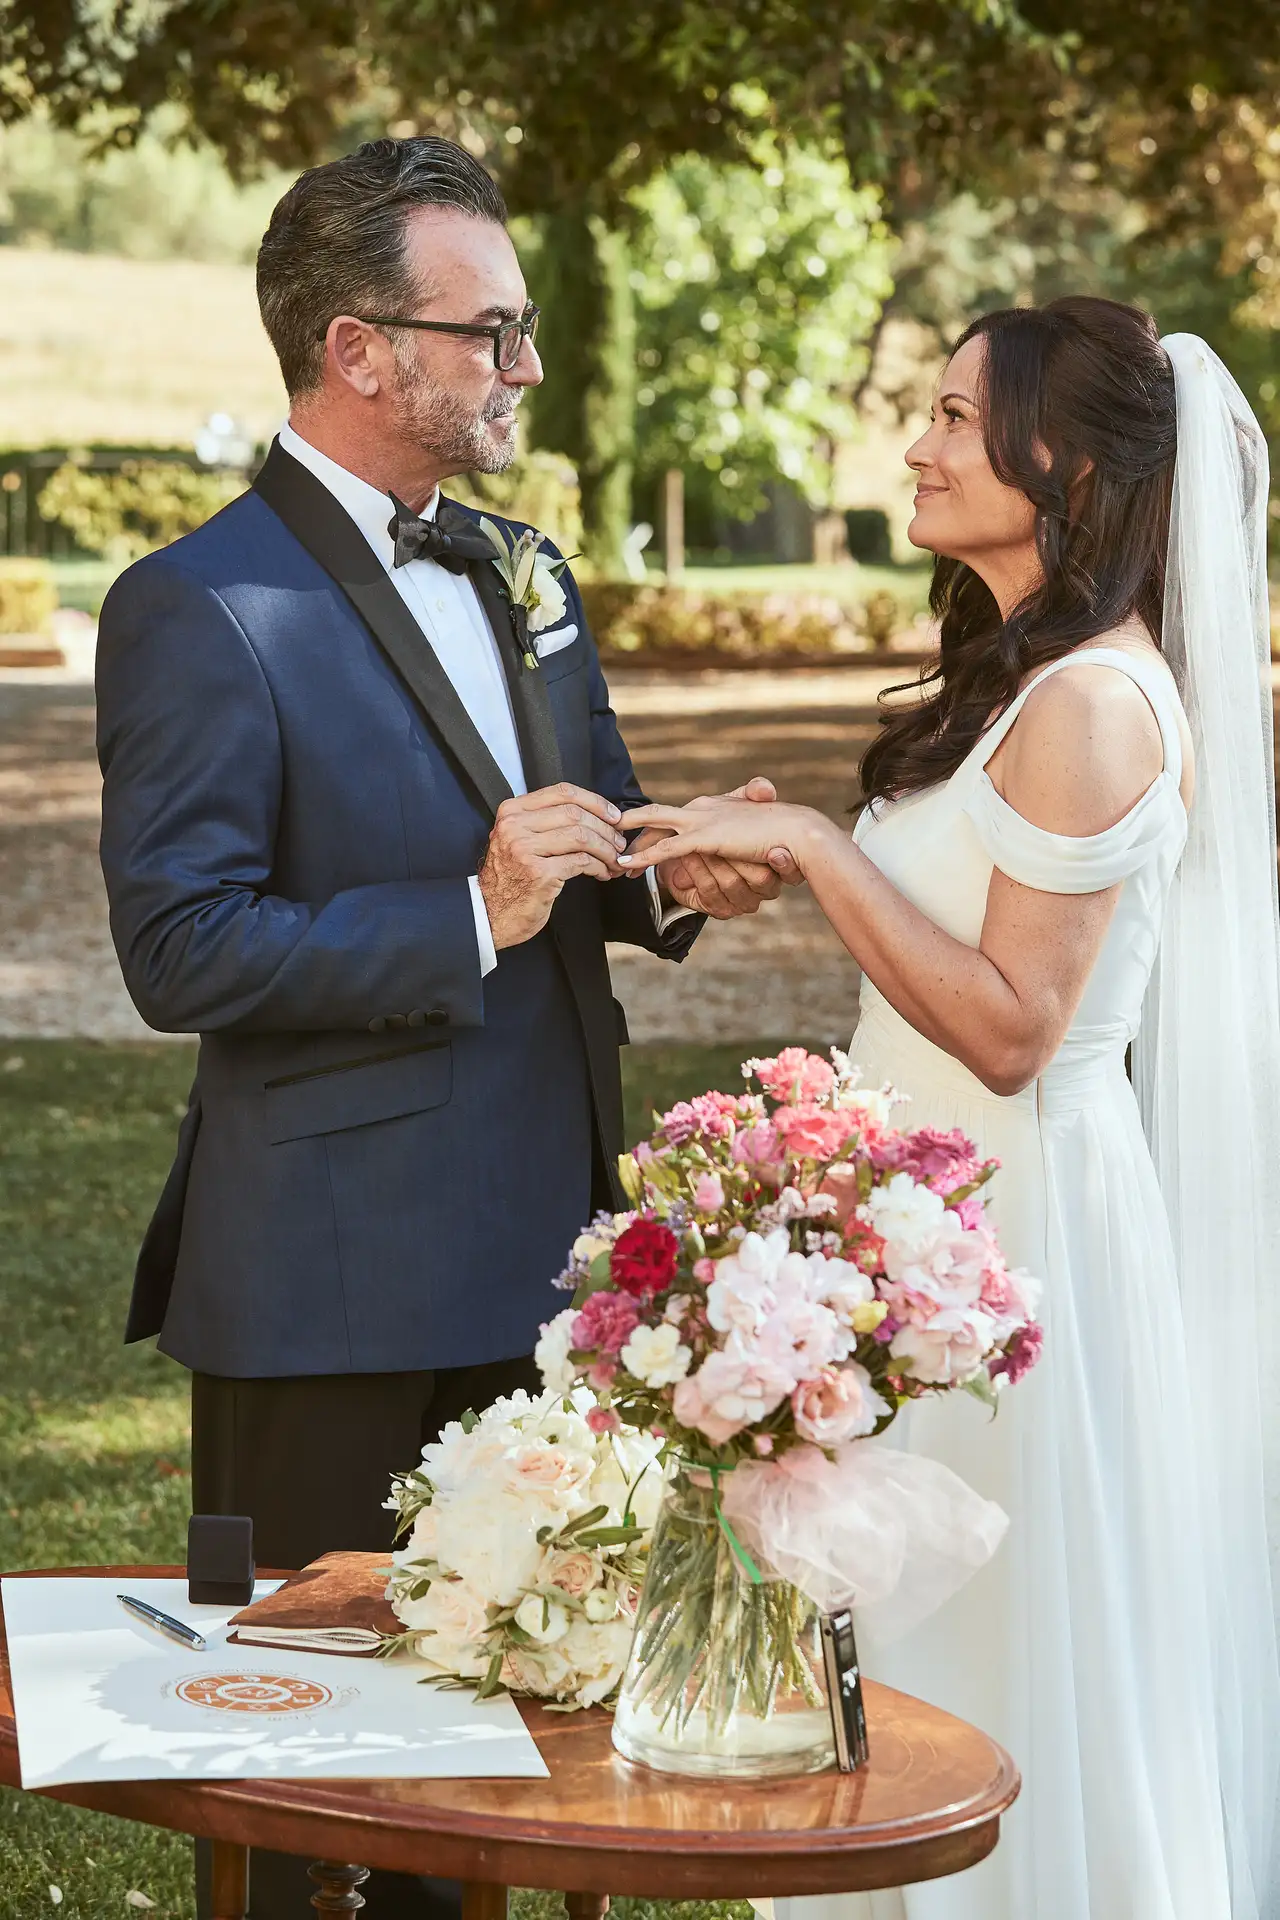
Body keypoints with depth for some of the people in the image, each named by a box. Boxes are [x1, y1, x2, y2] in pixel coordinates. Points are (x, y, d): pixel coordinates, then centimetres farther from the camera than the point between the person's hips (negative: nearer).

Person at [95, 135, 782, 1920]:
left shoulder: (518, 576, 12)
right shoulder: (199, 612, -14)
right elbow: (181, 954, -18)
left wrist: (674, 884, -1)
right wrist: (474, 918, -23)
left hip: (529, 1248, 8)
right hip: (331, 1287, -7)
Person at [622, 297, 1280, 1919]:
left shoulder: (1094, 706, -20)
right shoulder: (1022, 675, 12)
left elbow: (1010, 1026, -22)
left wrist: (814, 847, -22)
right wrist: (793, 855, 10)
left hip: (1021, 1223, -10)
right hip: (947, 1201, 10)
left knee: (1024, 1688, 2)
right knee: (936, 1672, 18)